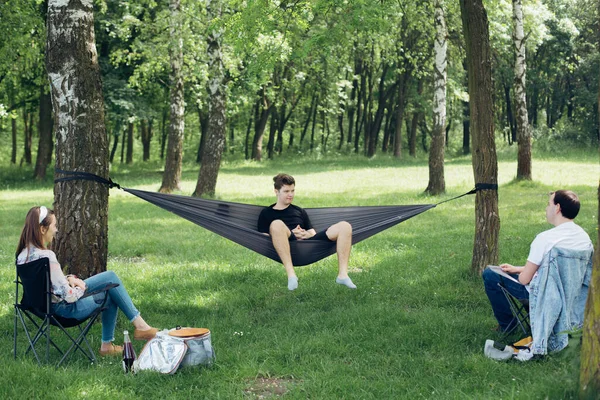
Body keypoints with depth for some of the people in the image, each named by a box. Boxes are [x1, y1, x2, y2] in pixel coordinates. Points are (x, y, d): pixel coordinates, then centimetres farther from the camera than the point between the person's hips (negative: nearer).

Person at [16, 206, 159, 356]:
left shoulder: (24, 254, 0)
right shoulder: (46, 256, -29)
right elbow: (69, 296, -26)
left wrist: (69, 279, 2)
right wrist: (81, 288, -6)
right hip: (66, 309, -9)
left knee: (110, 276, 15)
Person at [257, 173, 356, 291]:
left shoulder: (299, 211, 34)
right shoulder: (266, 213, 20)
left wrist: (307, 234, 1)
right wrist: (290, 234, -7)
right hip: (289, 249, -4)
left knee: (345, 226, -15)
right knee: (277, 224, -39)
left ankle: (343, 274, -25)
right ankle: (291, 274, -43)